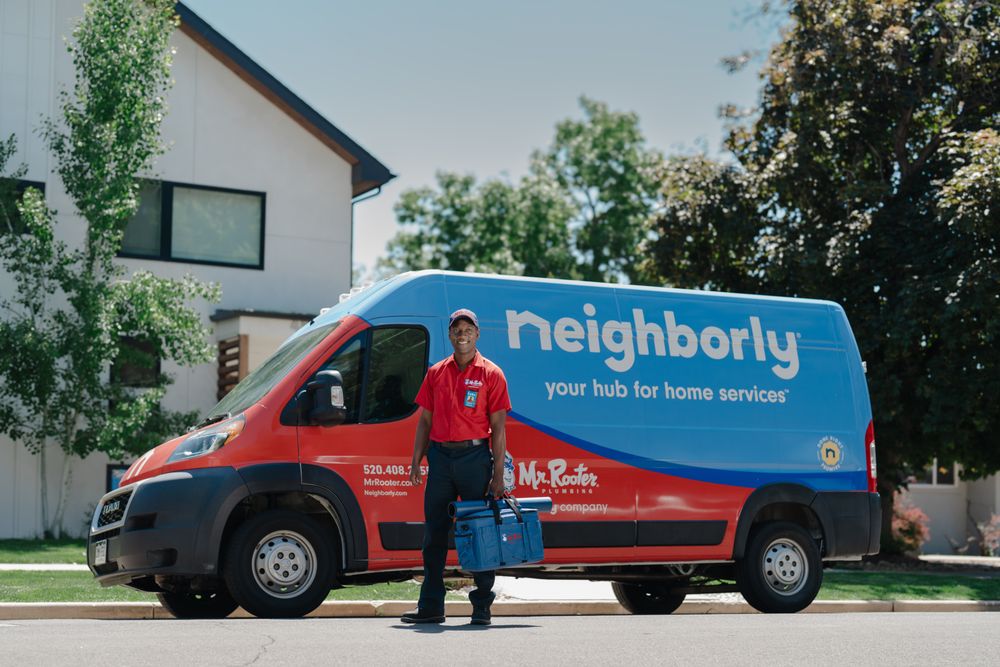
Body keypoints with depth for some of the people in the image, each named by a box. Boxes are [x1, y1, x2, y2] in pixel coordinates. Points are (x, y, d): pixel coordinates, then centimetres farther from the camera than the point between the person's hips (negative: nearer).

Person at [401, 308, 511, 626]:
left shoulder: (491, 374, 1)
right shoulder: (436, 373, 12)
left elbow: (498, 427, -2)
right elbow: (425, 420, 14)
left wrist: (498, 475, -8)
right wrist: (416, 461, 4)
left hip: (475, 456, -4)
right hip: (440, 456, 4)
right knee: (434, 533, 5)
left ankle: (482, 606, 8)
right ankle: (430, 606, 12)